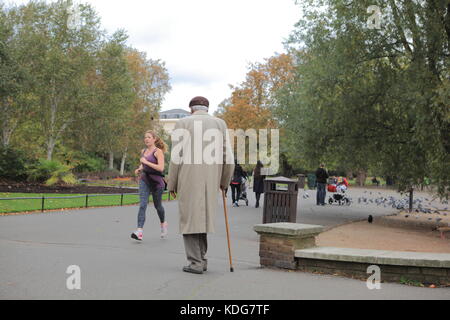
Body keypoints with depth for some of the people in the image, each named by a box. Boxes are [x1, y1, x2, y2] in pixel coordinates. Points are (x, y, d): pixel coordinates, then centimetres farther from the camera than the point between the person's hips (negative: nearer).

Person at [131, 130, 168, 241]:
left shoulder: (158, 151, -8)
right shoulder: (143, 151, 11)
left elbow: (161, 168, -19)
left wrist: (146, 162, -18)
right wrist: (139, 169, 9)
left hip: (156, 182, -4)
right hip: (144, 181, 4)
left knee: (157, 205, 12)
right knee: (142, 205, -12)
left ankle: (163, 224, 41)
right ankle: (140, 231, -21)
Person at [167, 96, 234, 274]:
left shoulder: (182, 124, 2)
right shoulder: (220, 124, 8)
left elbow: (176, 157, -4)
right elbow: (228, 158, 4)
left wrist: (171, 184, 4)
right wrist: (225, 181, 17)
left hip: (188, 180, -3)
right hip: (211, 180, 3)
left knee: (190, 219, 2)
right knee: (203, 217, 16)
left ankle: (196, 263, -1)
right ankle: (201, 258, 14)